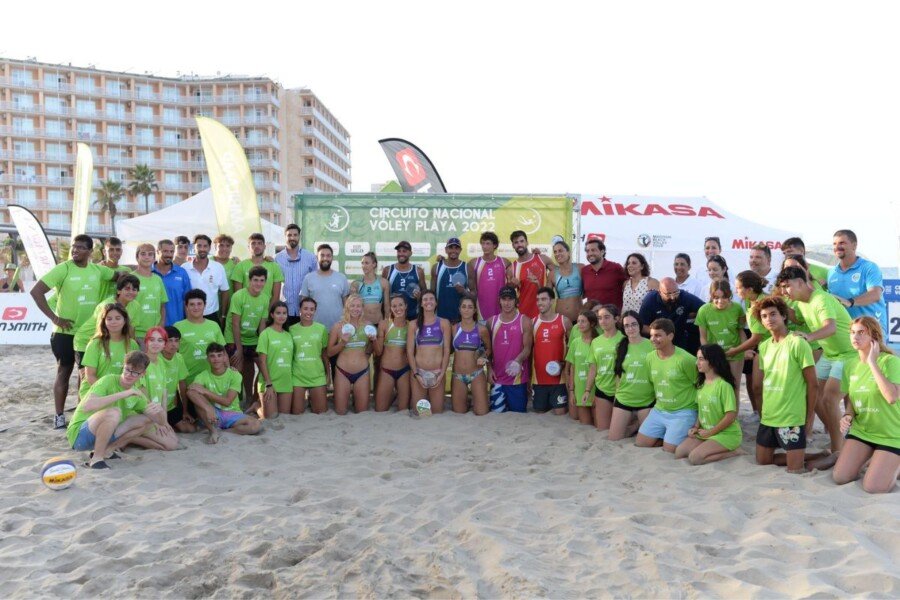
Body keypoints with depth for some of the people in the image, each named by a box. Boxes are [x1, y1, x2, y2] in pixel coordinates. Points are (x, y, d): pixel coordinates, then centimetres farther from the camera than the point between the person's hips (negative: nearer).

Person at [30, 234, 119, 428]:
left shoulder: (98, 270, 2)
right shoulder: (63, 269, -12)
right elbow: (36, 291, -16)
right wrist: (54, 318, -17)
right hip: (66, 332, -4)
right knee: (64, 372, 4)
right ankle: (59, 415, 14)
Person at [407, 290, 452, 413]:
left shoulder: (443, 323, 3)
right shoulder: (414, 324, 4)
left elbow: (447, 350, 0)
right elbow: (409, 351, 1)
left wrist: (442, 374, -8)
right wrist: (416, 374, -9)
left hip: (438, 373, 0)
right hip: (418, 372, 0)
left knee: (437, 412, 1)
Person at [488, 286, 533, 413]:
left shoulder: (524, 321, -3)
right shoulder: (492, 321, 7)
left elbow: (527, 348, -9)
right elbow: (489, 348, 11)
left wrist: (517, 361, -27)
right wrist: (489, 368, 1)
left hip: (518, 378, -3)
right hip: (497, 377, 3)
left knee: (518, 413, 3)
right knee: (496, 412, 7)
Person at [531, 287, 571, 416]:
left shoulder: (564, 321, -3)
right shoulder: (533, 322, 4)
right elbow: (528, 349, 9)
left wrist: (564, 363, -11)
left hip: (559, 378, -2)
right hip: (538, 378, 2)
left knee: (559, 413, -1)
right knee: (539, 412, 8)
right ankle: (548, 404, 37)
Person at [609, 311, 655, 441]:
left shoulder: (651, 345, -8)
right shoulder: (621, 347, 3)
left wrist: (659, 397, -3)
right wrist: (617, 394, 11)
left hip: (646, 400, -3)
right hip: (623, 399, 3)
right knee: (613, 437, 4)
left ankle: (638, 423, 37)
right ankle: (636, 424, 30)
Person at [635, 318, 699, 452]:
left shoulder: (685, 359, -20)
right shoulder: (650, 357, 0)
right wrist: (660, 402, 15)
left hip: (683, 413, -7)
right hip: (658, 411, 7)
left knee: (669, 450, -11)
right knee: (640, 443, 4)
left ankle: (689, 436, 16)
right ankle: (668, 435, 25)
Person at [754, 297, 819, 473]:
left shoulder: (798, 343, -12)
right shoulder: (764, 346, 8)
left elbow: (812, 383, -10)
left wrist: (809, 418, -8)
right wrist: (764, 410, 13)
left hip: (792, 418, -7)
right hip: (767, 416, 7)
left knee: (795, 469, -3)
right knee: (763, 460, 14)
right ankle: (804, 456, 30)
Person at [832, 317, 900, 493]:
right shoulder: (852, 367, 4)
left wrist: (873, 363, -26)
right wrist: (848, 416, -7)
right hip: (860, 430, 5)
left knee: (873, 488, -12)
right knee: (839, 478, -5)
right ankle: (869, 459, 23)